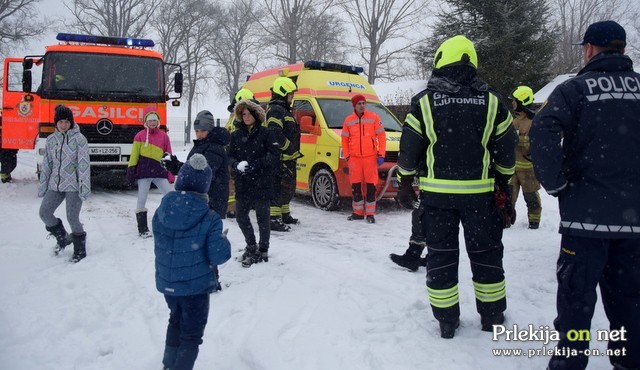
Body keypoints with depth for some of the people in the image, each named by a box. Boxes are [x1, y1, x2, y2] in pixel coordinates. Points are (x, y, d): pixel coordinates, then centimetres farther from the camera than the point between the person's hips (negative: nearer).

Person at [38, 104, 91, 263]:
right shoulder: (51, 139, 9)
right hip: (55, 184, 6)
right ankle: (62, 238, 28)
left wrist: (84, 186, -17)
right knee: (44, 213, 4)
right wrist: (42, 186, 14)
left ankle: (80, 249, 13)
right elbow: (46, 164, 14)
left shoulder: (79, 138, -8)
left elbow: (84, 164, -12)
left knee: (72, 218, -6)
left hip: (73, 185, -6)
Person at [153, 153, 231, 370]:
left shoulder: (161, 212, -8)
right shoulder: (209, 219, -21)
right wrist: (223, 240, -1)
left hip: (166, 283, 5)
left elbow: (159, 244, 6)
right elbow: (218, 256, -20)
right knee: (192, 335, 12)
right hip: (196, 286, -5)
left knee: (176, 321, 30)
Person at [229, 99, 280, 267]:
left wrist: (255, 165, -20)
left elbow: (274, 156, -9)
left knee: (262, 217, 4)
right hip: (242, 184, 5)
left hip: (262, 183, -4)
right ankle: (251, 246, 31)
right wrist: (237, 165, -15)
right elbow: (230, 156, 7)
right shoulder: (235, 135, 9)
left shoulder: (266, 133, -3)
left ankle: (263, 250, 20)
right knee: (240, 215, 11)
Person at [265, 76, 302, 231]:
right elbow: (275, 133, -25)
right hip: (280, 159, -11)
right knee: (278, 188, -10)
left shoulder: (284, 110, 21)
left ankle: (284, 215, 30)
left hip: (288, 158, 11)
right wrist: (289, 147, -20)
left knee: (288, 188, 19)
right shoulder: (276, 110, -13)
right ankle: (273, 219, -9)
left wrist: (294, 151, 18)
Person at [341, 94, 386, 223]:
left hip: (370, 157, -2)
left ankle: (370, 214, 8)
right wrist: (347, 156, 6)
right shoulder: (348, 120, 7)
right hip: (354, 158, 2)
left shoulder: (374, 117, 0)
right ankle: (358, 212, 19)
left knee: (371, 185, -1)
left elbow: (381, 136, 0)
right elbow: (344, 139, 13)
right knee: (355, 186, 7)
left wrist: (381, 154, -5)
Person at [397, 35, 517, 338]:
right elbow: (507, 147, 7)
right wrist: (503, 182, 19)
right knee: (486, 254, 15)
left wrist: (406, 180, 10)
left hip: (436, 192, -1)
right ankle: (492, 316, 27)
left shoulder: (424, 101, -4)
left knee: (441, 255, 9)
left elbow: (409, 147, -3)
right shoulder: (491, 101, 2)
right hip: (480, 192, 2)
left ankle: (446, 320, 16)